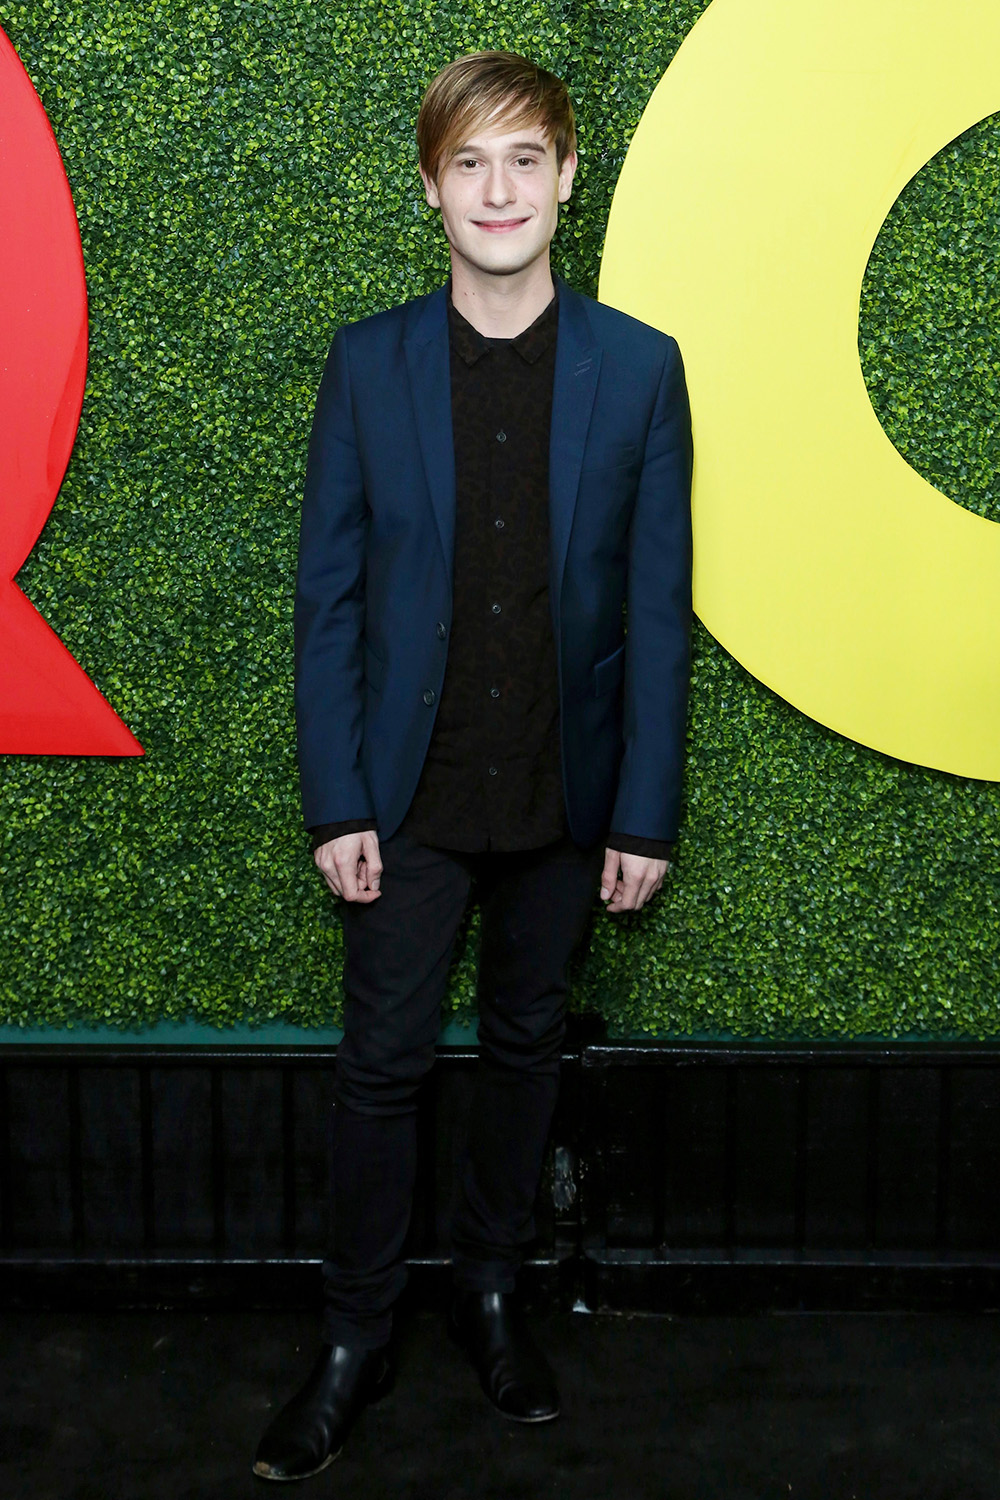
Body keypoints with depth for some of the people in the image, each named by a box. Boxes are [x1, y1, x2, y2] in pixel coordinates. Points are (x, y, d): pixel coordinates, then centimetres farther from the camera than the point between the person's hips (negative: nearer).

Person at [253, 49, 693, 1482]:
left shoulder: (640, 368, -3)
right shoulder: (368, 363, -3)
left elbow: (658, 607, -2)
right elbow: (329, 596, -2)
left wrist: (645, 812, -4)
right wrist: (336, 802, -6)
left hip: (565, 794, 1)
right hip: (411, 790, 0)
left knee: (526, 1045, 15)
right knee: (384, 1063, 7)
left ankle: (491, 1286, 36)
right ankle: (356, 1337, 24)